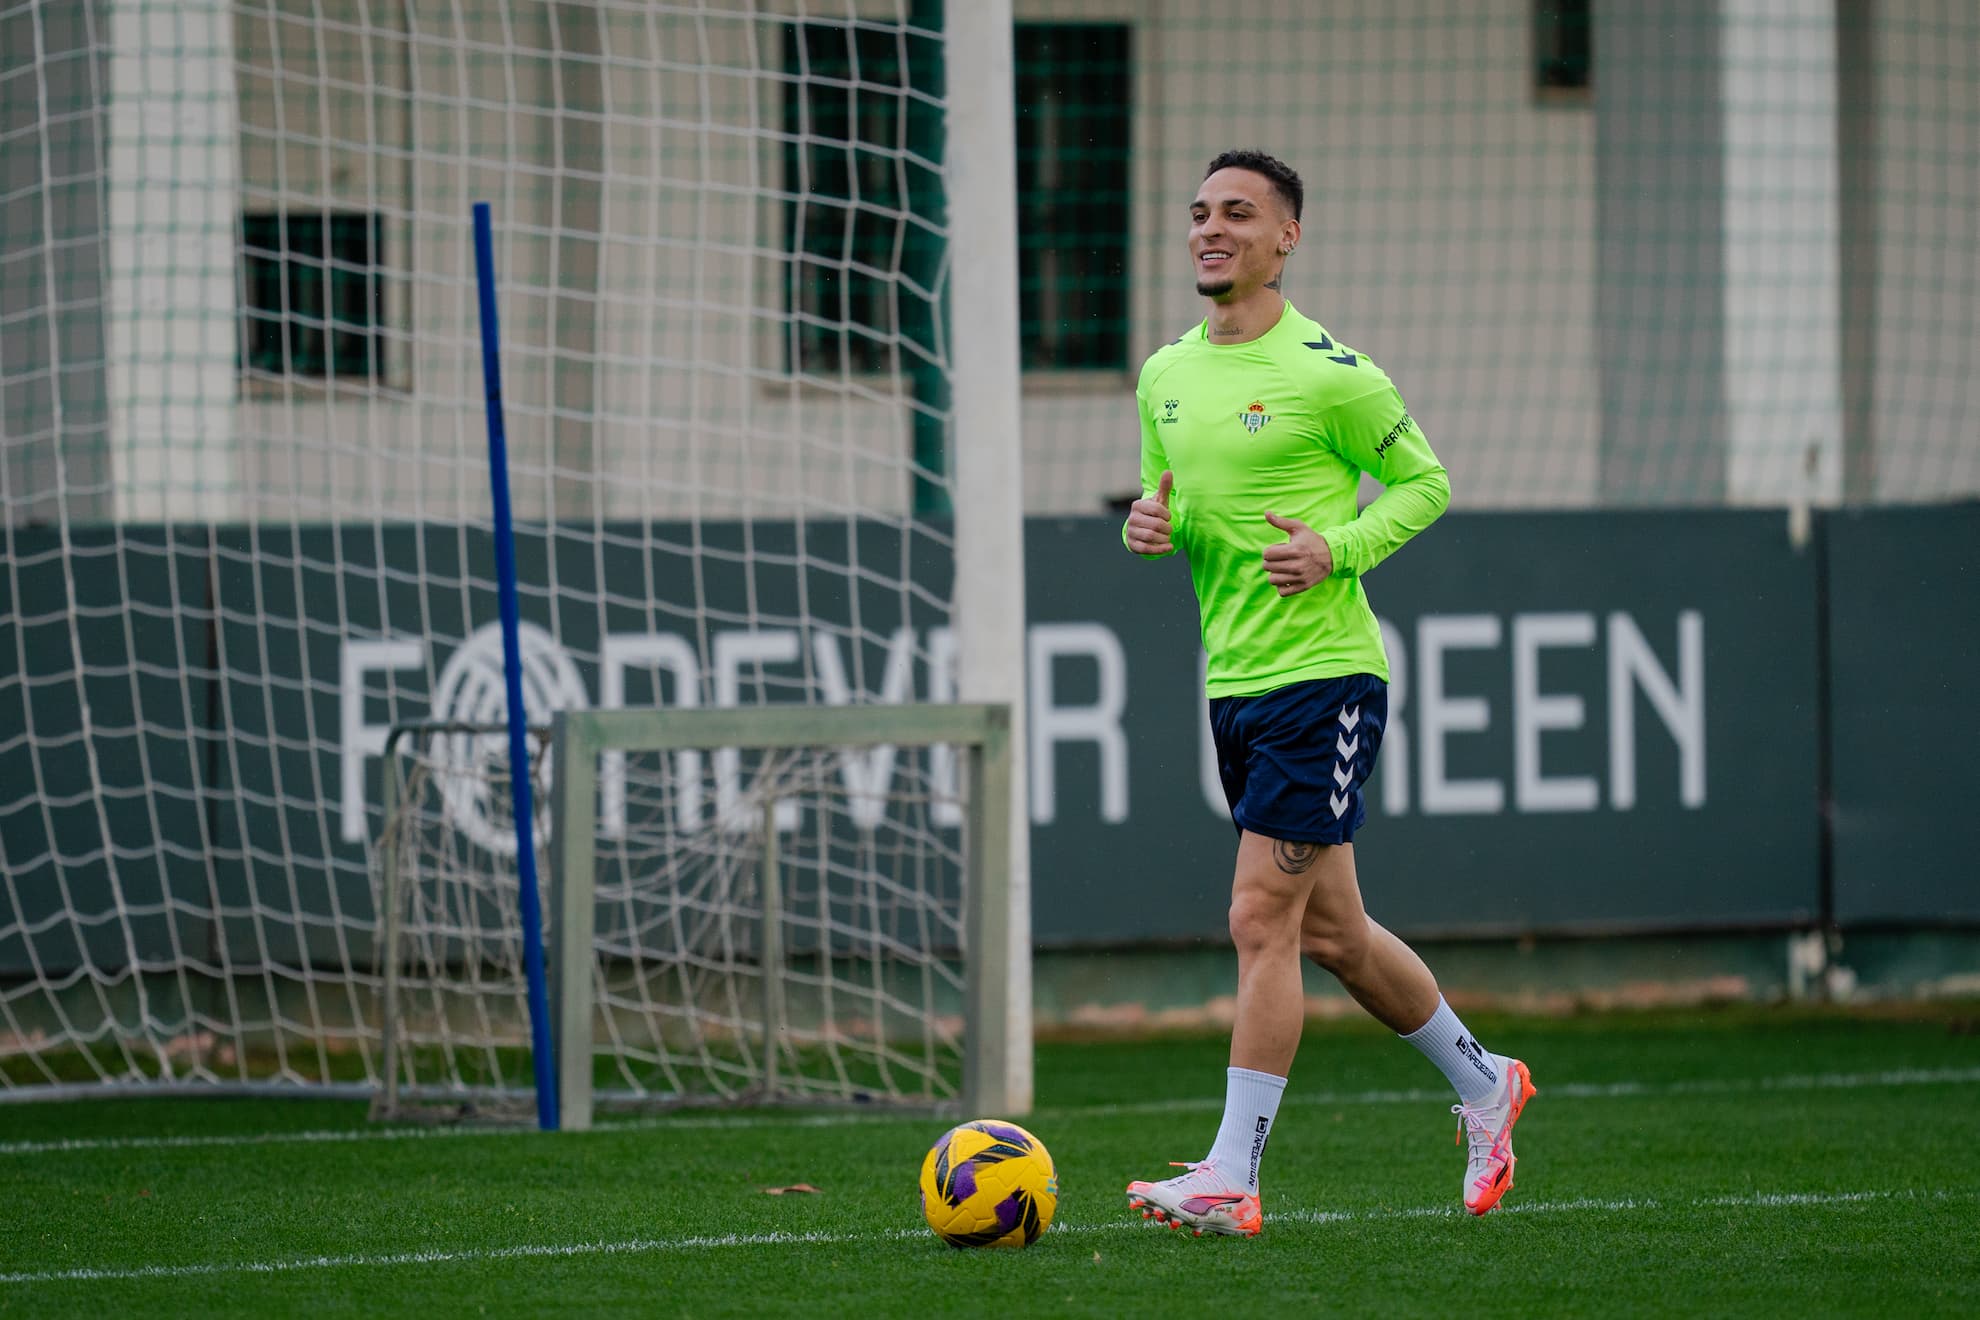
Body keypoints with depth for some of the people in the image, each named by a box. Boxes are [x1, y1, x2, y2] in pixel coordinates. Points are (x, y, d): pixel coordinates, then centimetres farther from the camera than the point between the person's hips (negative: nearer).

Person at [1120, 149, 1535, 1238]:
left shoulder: (1327, 372, -10)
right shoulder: (1166, 375, 11)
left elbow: (1422, 481, -2)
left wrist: (1337, 549, -17)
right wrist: (1150, 525, -2)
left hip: (1323, 673, -8)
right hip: (1234, 686, 8)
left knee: (1261, 919, -12)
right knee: (1328, 928, 15)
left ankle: (1231, 1178, -10)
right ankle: (1483, 1084, 34)